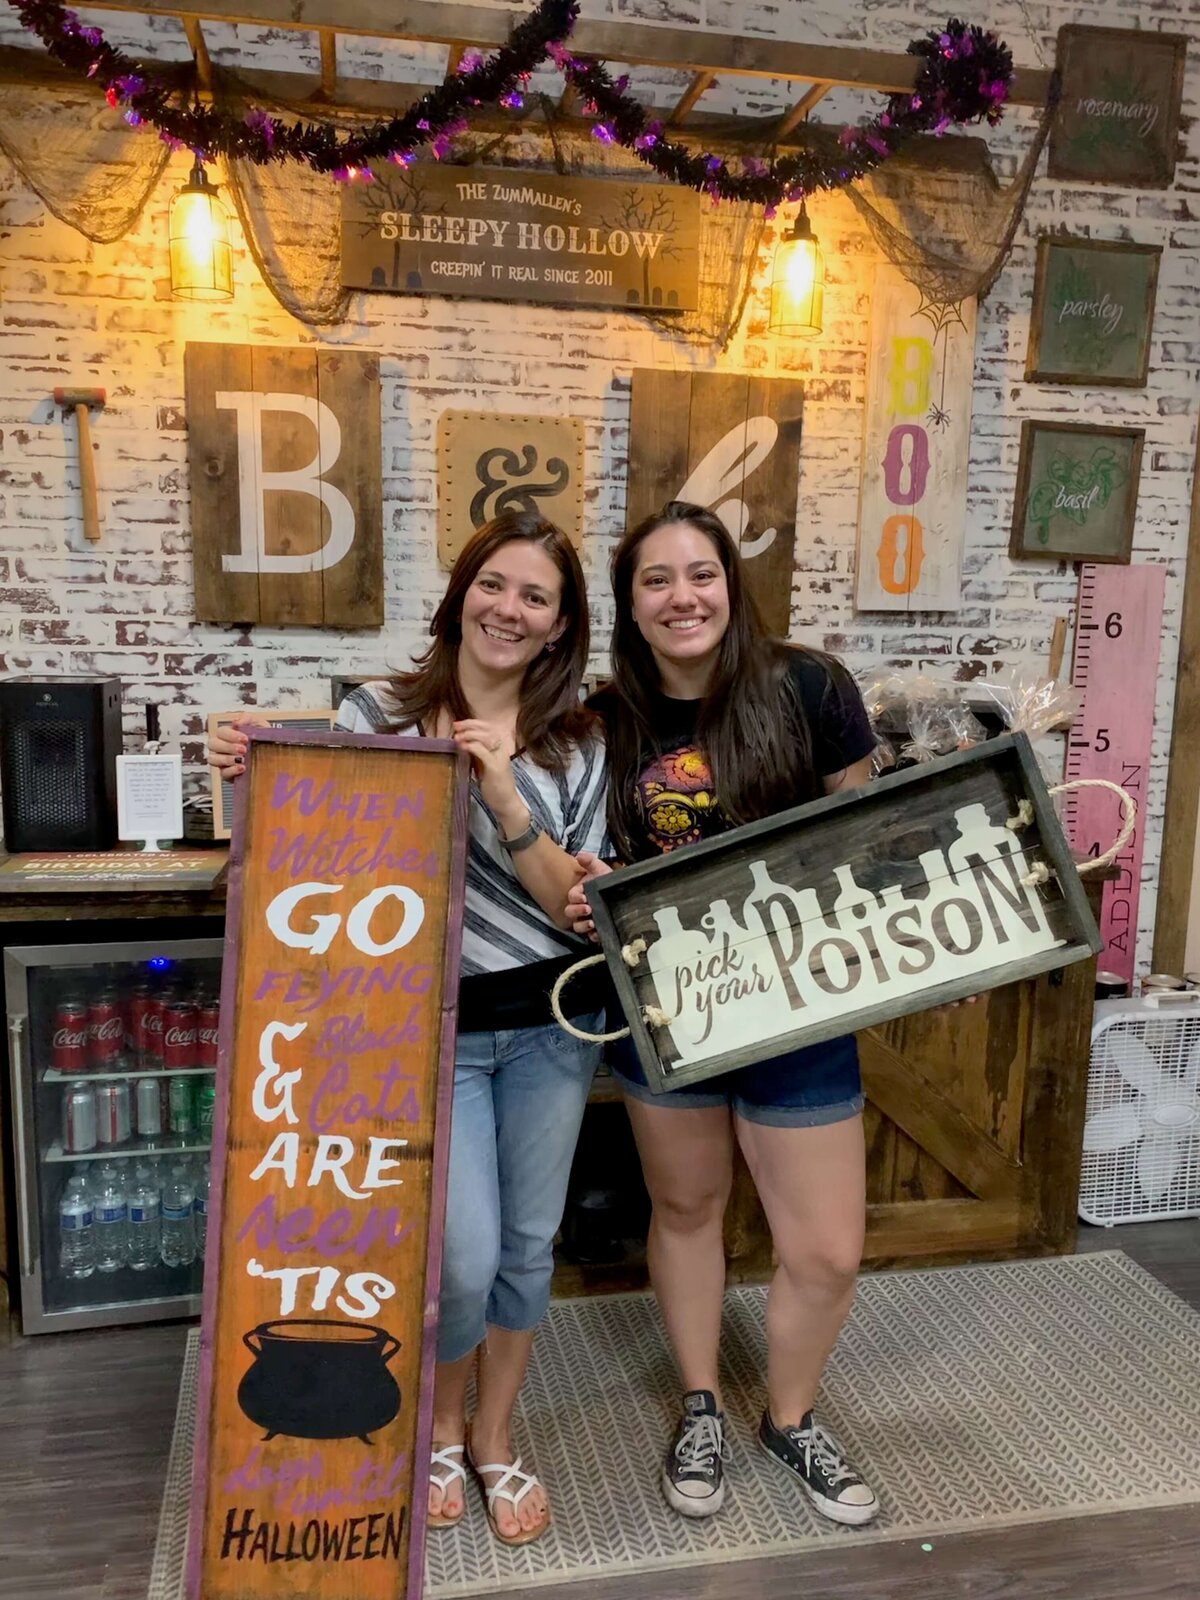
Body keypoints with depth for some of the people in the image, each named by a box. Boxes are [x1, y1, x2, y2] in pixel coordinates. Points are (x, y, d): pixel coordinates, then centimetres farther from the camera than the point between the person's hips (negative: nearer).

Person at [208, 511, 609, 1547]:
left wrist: (506, 801, -21)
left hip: (552, 1024, 2)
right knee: (465, 1257, -2)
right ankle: (442, 1425, 33)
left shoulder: (578, 748, -1)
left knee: (529, 1243, 13)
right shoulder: (375, 716, -4)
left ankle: (495, 1439, 39)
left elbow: (581, 910, -7)